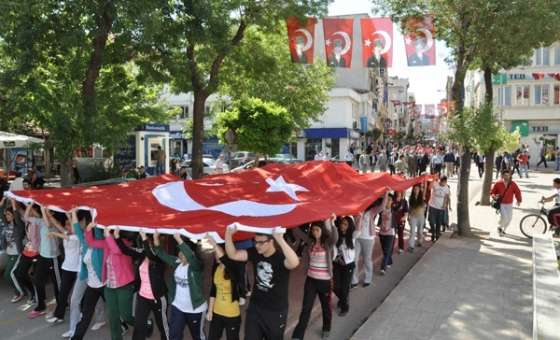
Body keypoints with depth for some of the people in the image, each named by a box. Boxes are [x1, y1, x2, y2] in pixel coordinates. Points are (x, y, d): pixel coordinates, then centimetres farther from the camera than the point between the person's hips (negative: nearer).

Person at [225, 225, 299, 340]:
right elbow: (232, 255, -8)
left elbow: (294, 263, -46)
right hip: (255, 308, 4)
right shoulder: (255, 253, -6)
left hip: (276, 311, -4)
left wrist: (280, 240, -56)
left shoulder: (281, 257, -24)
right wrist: (228, 234, -24)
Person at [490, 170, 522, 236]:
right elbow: (492, 192, -1)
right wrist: (494, 196, -20)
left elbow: (517, 192, 5)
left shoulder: (513, 184, -4)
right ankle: (500, 227, 9)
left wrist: (518, 200, -5)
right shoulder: (498, 183, -9)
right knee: (504, 216, -19)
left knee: (509, 218, 7)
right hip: (500, 204, -3)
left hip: (509, 204, 3)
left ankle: (503, 230, 31)